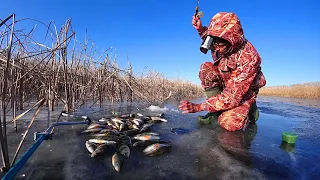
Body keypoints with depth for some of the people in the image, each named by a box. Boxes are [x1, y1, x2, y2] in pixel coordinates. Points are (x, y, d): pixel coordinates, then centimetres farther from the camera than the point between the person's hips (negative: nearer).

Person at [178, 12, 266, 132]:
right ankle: (217, 110, -11)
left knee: (229, 123, -29)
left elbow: (233, 97, -35)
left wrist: (198, 107, -39)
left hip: (244, 92, -5)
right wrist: (201, 29, -9)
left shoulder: (248, 58, -34)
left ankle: (250, 109, 7)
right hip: (225, 83, 6)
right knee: (206, 68, -22)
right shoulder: (221, 44, -16)